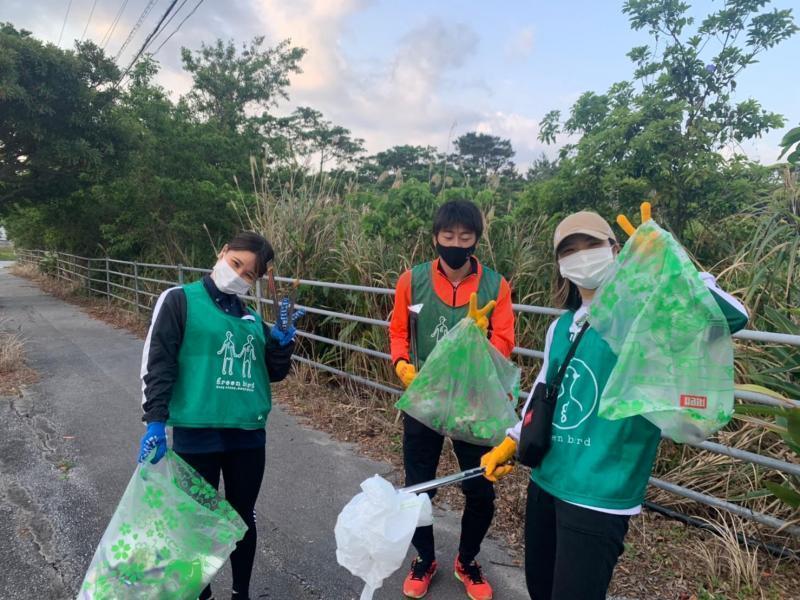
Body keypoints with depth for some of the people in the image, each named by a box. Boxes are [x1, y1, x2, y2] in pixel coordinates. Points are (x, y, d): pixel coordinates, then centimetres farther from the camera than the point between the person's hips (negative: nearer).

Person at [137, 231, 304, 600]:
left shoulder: (251, 317, 11)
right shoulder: (180, 300, -3)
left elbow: (274, 373, 13)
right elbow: (157, 363, -8)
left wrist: (282, 340, -4)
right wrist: (155, 421, -16)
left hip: (248, 434, 5)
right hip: (197, 434, -4)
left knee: (244, 517, 16)